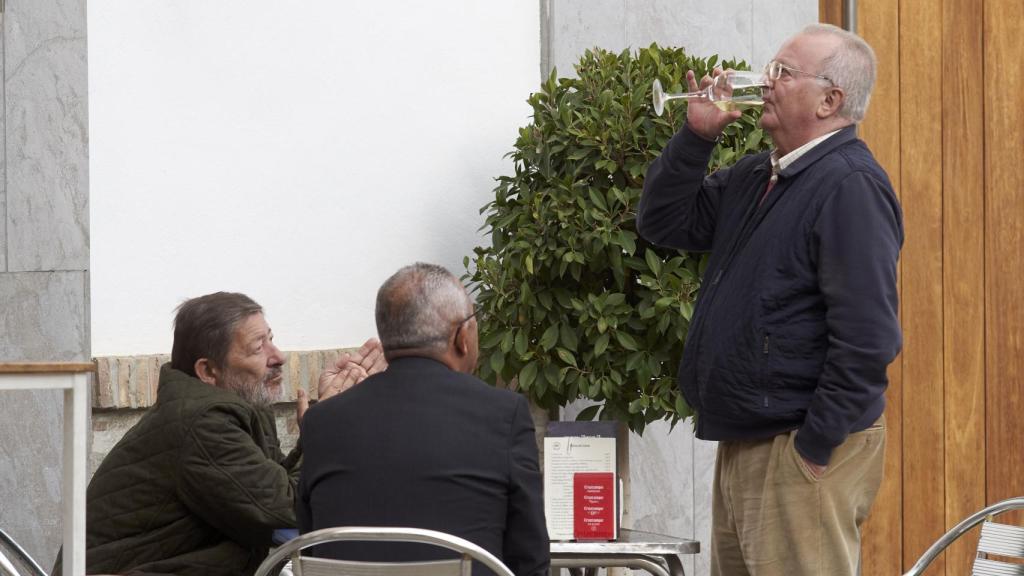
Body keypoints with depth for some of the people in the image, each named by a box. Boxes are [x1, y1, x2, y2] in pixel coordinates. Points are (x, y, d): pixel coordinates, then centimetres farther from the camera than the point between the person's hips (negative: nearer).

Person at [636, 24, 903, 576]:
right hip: (742, 444, 10)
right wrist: (696, 136, 3)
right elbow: (663, 222, 18)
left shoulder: (850, 185, -16)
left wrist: (815, 447, -21)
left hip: (804, 448, -9)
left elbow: (866, 334, -22)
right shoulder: (755, 177, 14)